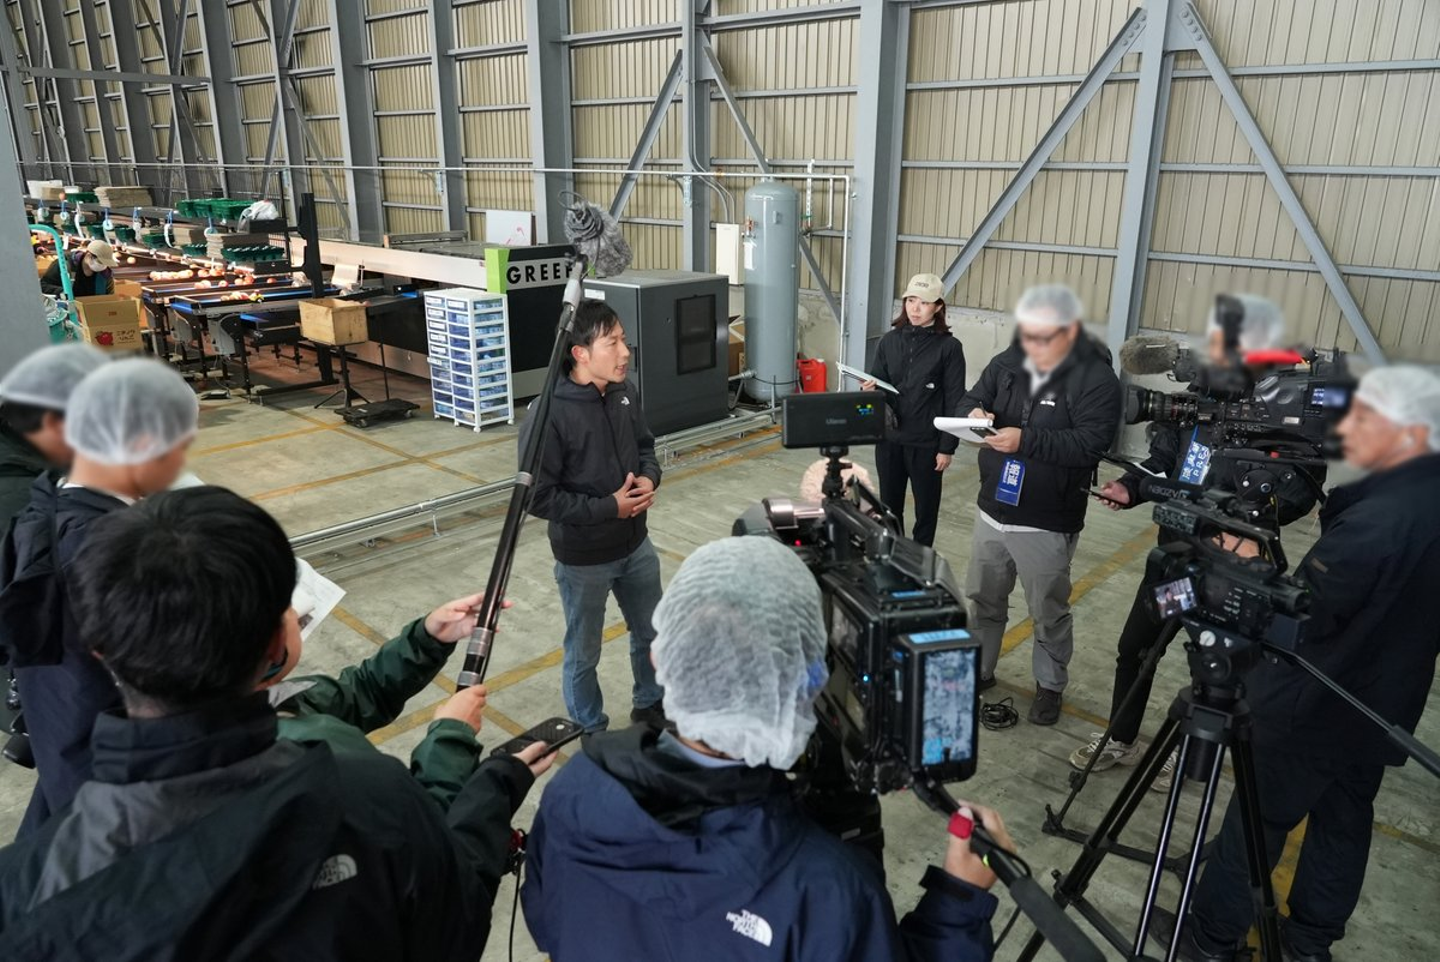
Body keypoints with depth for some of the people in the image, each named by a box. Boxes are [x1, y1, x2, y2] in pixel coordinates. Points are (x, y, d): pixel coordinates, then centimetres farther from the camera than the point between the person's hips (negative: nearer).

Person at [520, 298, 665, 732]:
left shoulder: (624, 394, -6)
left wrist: (650, 478, -10)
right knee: (584, 654, 15)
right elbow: (539, 497, -23)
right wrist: (609, 507, -22)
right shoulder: (550, 415, -25)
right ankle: (592, 735, 38)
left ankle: (651, 704, 49)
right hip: (583, 559, -6)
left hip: (636, 545, 6)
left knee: (651, 633, 24)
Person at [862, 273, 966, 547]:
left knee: (926, 508, 13)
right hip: (889, 438, 4)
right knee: (889, 505, 15)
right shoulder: (890, 340, 3)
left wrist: (948, 447, -9)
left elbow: (954, 401, -7)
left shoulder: (949, 347, -8)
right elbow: (876, 381, 9)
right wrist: (869, 389, -16)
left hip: (927, 443, -3)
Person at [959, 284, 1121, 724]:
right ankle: (979, 670, 37)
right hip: (993, 510, 6)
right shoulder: (1008, 362, 1)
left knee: (1048, 612, 11)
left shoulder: (1096, 379, -15)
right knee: (983, 599, 19)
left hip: (1047, 524, -5)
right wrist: (975, 412, -15)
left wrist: (1026, 440, -32)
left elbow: (1091, 442, -24)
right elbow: (972, 398, 10)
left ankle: (1050, 685, 31)